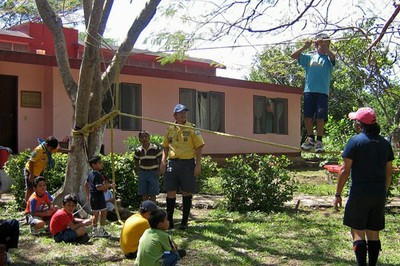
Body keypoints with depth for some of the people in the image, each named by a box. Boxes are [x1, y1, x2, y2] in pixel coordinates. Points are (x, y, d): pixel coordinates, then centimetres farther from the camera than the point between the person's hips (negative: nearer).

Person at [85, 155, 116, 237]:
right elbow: (99, 187, -26)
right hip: (98, 196, -9)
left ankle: (95, 230, 19)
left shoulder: (90, 174, 11)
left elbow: (86, 184, 20)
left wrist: (88, 195, 27)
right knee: (103, 212, 0)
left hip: (92, 196, 9)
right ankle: (101, 230, 2)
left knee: (95, 214, 15)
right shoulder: (98, 175, -19)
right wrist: (109, 185, -22)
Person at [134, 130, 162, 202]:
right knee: (144, 194, 6)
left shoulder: (156, 148, -9)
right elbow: (136, 161, 17)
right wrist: (138, 171, 7)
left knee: (152, 194, -1)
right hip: (143, 172, 3)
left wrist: (159, 171, -10)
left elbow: (160, 160, -3)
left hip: (153, 172, -3)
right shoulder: (138, 150, 1)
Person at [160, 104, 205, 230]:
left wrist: (198, 164, -9)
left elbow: (199, 147, -2)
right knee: (170, 192, 3)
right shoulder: (170, 129, 10)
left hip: (187, 163, -3)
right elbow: (166, 147, 18)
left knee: (186, 192, 4)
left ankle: (184, 221, 14)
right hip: (172, 163, 3)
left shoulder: (192, 128, -1)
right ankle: (169, 220, 13)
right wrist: (163, 160, 5)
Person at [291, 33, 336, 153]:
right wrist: (304, 47, -1)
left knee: (320, 117, -6)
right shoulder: (309, 57, 16)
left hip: (322, 91, -2)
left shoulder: (328, 58, 11)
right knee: (307, 116, 0)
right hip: (309, 90, 2)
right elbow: (294, 56, 9)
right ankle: (310, 139, 15)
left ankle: (319, 141, 3)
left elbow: (333, 56, -13)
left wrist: (325, 47, -20)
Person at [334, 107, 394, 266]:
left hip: (359, 193, -5)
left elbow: (345, 171, -10)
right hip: (379, 194, 5)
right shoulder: (385, 143, 7)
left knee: (358, 233, 2)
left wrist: (338, 194, -4)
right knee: (373, 234, 13)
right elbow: (388, 173, 12)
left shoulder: (355, 141, -9)